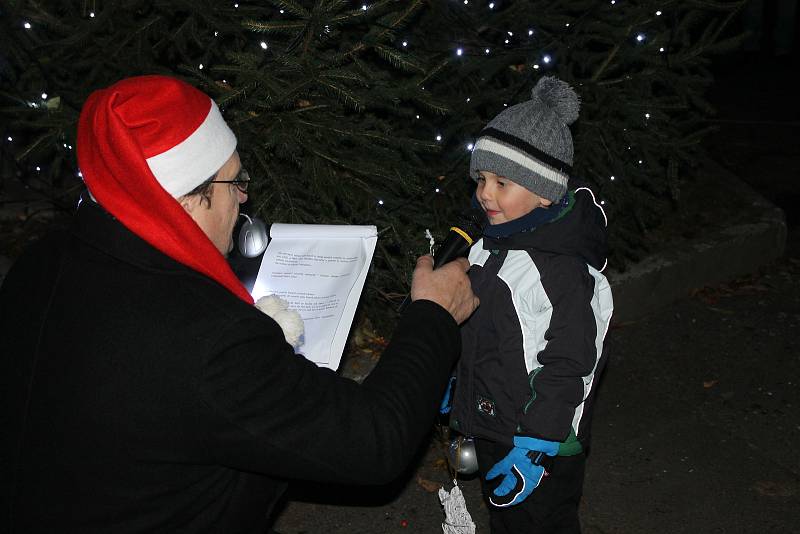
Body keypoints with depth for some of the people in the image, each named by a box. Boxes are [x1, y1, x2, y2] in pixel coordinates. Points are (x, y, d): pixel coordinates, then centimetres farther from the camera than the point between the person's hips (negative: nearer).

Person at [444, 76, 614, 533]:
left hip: (540, 445, -8)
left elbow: (569, 369, -24)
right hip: (491, 430, 8)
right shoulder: (491, 248, 2)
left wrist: (535, 452, -22)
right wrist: (451, 385, 23)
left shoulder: (565, 271, -26)